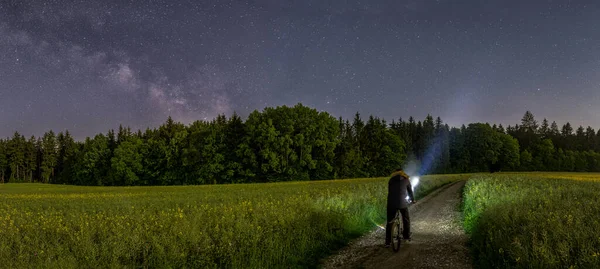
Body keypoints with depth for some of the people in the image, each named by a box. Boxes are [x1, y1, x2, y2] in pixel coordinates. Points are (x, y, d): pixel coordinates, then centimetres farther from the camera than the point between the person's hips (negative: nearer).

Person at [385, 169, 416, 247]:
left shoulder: (391, 179, 15)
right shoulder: (406, 180, 12)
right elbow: (410, 191, 21)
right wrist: (413, 200, 38)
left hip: (391, 203, 1)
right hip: (402, 203, -1)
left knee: (389, 222, 7)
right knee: (406, 219, 23)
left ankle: (387, 242, 6)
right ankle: (407, 236, 28)